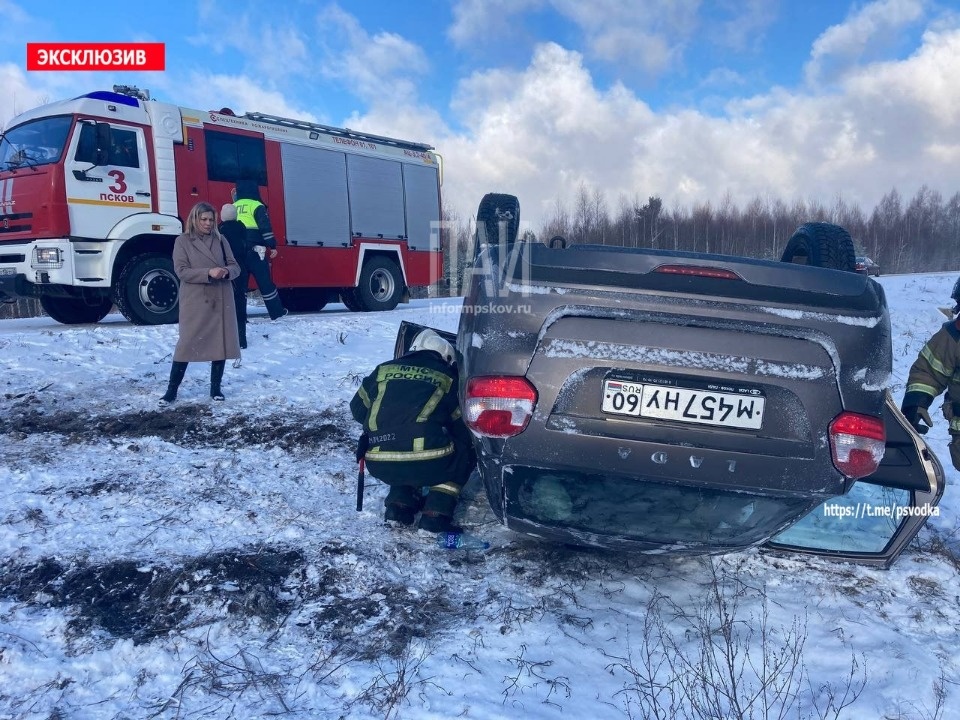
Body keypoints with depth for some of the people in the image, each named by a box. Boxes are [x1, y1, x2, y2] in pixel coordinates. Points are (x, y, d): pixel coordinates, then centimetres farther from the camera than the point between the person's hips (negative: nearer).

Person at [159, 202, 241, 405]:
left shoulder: (220, 240, 10)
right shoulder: (182, 241, 1)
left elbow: (235, 266, 9)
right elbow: (181, 271, -8)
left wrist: (227, 271, -15)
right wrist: (209, 272, -21)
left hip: (221, 300, 4)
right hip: (195, 302, -3)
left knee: (221, 342, 5)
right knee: (188, 343, -4)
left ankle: (215, 387, 18)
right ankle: (172, 389, 5)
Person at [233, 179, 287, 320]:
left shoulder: (234, 207, 15)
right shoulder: (256, 206, -5)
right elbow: (265, 227, -12)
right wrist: (272, 246, -9)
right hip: (253, 251, -5)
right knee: (265, 282, 1)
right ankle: (277, 312, 8)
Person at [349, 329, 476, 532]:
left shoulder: (383, 370, 18)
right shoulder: (448, 378, 12)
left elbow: (358, 410, 27)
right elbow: (463, 428, 15)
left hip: (380, 466, 4)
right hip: (426, 464, -4)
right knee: (465, 451, 23)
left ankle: (399, 505, 18)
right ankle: (435, 514, 10)